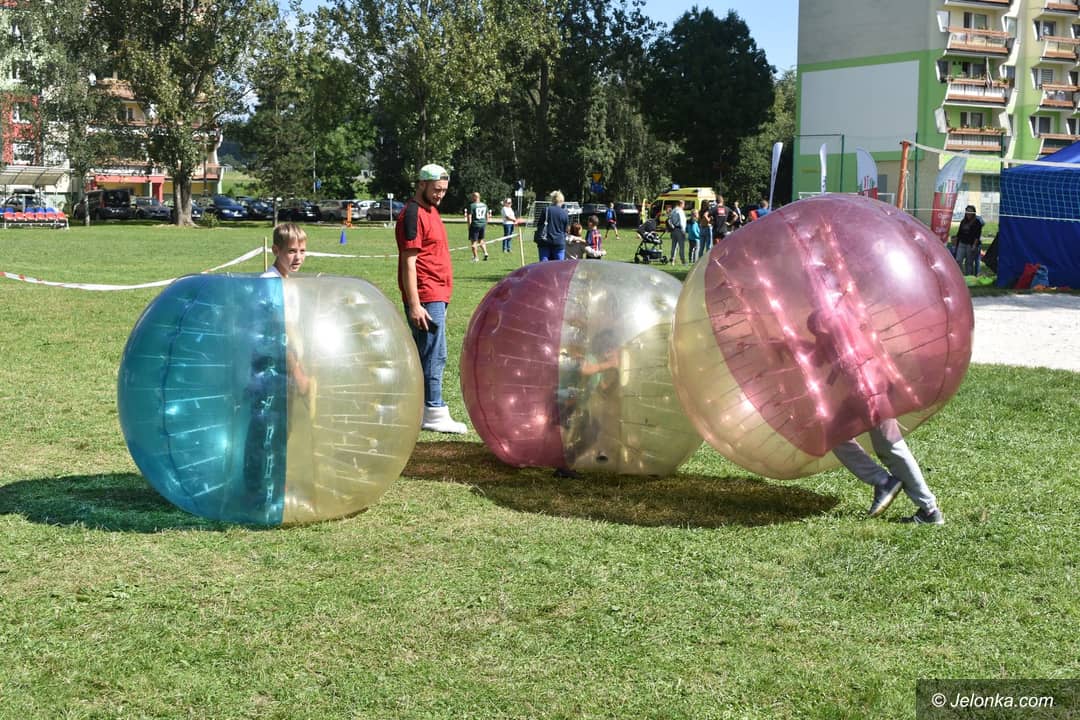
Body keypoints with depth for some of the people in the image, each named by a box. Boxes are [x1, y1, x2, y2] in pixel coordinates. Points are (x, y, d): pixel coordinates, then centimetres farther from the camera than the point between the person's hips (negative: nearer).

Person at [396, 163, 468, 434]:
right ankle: (434, 413, -1)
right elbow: (408, 262, -18)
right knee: (434, 355, -7)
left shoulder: (430, 210, 17)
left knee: (424, 355, 12)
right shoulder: (412, 214, -13)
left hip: (436, 297, 10)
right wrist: (414, 305, -21)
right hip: (426, 299, -10)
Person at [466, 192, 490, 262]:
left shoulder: (472, 205, -11)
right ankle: (485, 253, 4)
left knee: (474, 241, 2)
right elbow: (487, 216, 15)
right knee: (481, 240, 20)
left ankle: (475, 257, 2)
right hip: (483, 224, 6)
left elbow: (469, 217, -14)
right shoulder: (484, 205, 8)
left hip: (475, 225, -6)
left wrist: (469, 226, -7)